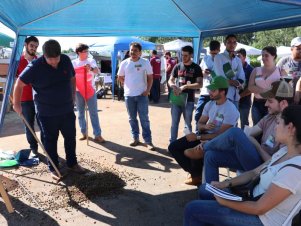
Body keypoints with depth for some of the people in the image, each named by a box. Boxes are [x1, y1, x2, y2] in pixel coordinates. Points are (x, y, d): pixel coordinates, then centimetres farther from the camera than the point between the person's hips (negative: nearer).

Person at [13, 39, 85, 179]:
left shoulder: (66, 60, -4)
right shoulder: (35, 67, -16)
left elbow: (72, 78, 12)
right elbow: (19, 84, -7)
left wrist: (73, 97, 12)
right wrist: (17, 104, -1)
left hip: (67, 110, 4)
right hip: (47, 113, -4)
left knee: (70, 137, 13)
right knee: (50, 140, 8)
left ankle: (72, 163, 31)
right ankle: (53, 168, 24)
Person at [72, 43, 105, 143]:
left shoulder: (91, 61, 1)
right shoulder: (73, 63, 3)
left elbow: (97, 71, -15)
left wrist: (91, 68, -38)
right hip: (78, 91, 1)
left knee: (94, 113, -1)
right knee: (81, 113, 9)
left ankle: (97, 135, 1)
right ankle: (84, 133, 21)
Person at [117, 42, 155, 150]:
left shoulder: (145, 62, -4)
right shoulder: (124, 63, 0)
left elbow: (150, 77, 0)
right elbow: (120, 78, 11)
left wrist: (148, 90, -9)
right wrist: (128, 85, 6)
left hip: (142, 95, -2)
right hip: (129, 95, 2)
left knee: (144, 119, 0)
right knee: (132, 118, 11)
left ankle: (148, 141, 6)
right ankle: (135, 138, 24)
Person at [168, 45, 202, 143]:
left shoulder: (196, 68, -2)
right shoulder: (177, 66, 7)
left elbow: (199, 84, -10)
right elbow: (170, 80, 10)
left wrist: (185, 86, -21)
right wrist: (173, 86, -14)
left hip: (189, 100, -2)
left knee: (188, 124, 8)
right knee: (174, 123, 7)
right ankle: (172, 142, 18)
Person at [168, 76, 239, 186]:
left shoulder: (231, 110, -18)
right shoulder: (209, 104, 5)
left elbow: (220, 135, -21)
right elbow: (200, 124, 10)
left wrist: (197, 137, -21)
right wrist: (205, 126, -16)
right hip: (205, 134, 8)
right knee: (173, 147, -4)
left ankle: (198, 175, 0)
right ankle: (196, 173, 6)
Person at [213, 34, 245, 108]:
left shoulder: (238, 60, 17)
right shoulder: (219, 57, 0)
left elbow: (241, 79, 4)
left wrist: (229, 81, -15)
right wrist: (235, 82, -3)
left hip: (235, 96, 6)